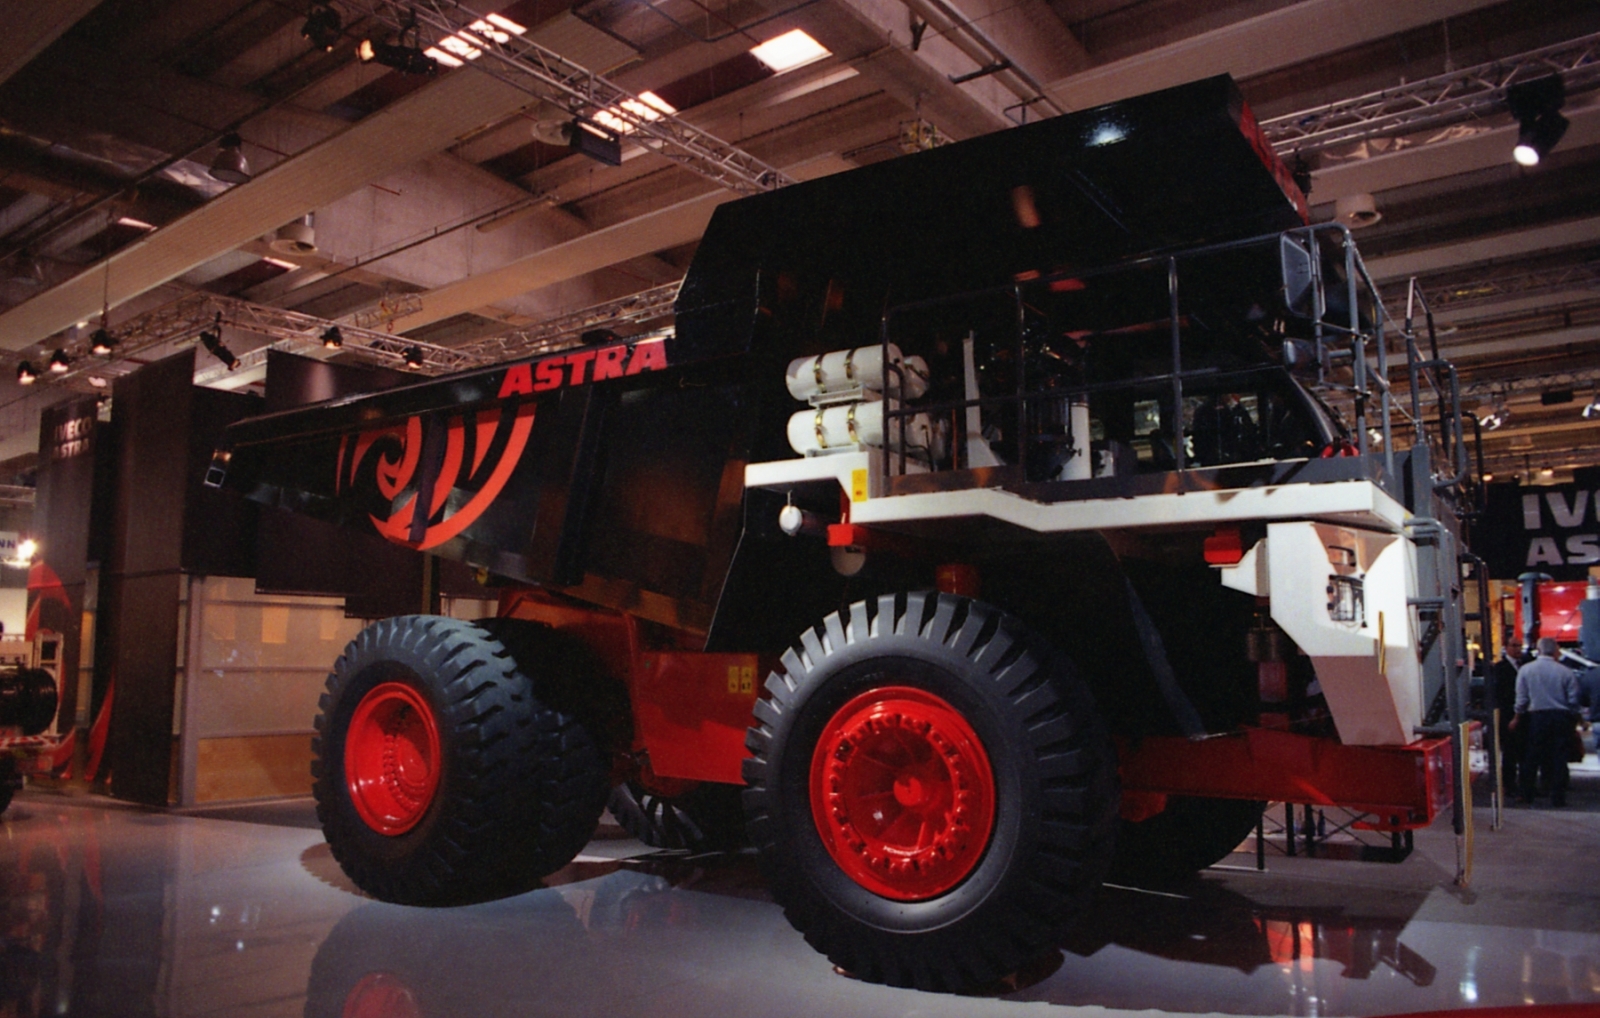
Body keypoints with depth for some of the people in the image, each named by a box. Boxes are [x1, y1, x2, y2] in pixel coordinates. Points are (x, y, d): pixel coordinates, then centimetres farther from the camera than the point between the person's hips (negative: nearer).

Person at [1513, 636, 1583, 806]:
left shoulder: (1526, 669, -3)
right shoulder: (1566, 672, -4)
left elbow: (1521, 697, 0)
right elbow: (1573, 700, -1)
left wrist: (1518, 717, 12)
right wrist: (1572, 718, 14)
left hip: (1536, 717, 0)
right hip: (1561, 717, 0)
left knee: (1533, 756, 8)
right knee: (1558, 757, 5)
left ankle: (1527, 794, 13)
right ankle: (1558, 797, 7)